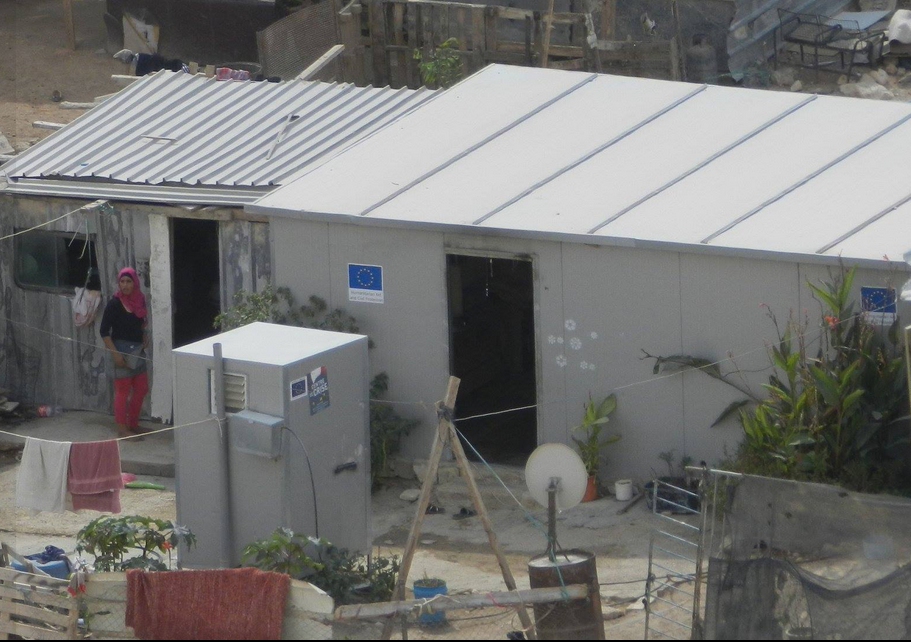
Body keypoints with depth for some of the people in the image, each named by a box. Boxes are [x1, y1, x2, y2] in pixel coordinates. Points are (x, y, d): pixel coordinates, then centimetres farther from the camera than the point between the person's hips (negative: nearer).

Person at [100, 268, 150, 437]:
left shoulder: (139, 300, 7)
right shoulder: (115, 303, -13)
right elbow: (104, 331, -14)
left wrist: (145, 337, 4)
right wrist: (115, 353, -19)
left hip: (138, 350, 7)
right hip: (122, 349, -7)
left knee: (141, 388, 13)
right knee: (122, 390, -2)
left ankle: (133, 424, 25)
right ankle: (122, 428, 4)